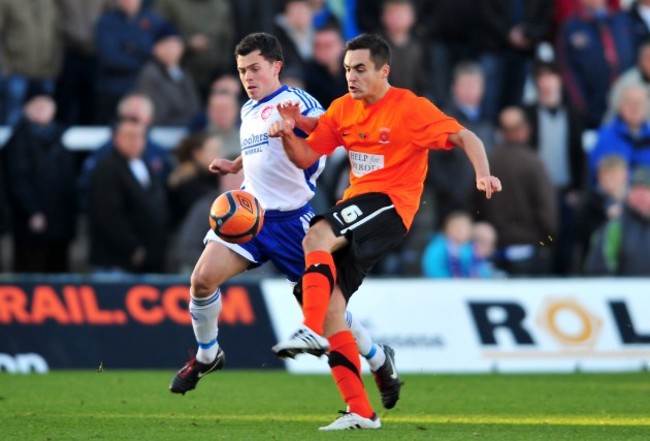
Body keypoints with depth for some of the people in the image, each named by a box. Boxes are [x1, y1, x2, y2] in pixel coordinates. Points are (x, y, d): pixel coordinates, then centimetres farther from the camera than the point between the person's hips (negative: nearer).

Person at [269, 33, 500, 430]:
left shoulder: (410, 108, -8)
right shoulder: (343, 108, 11)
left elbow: (464, 137, -11)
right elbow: (306, 158, 14)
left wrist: (483, 175, -27)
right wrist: (289, 133, -6)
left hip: (390, 204, -7)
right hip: (358, 203, 7)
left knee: (317, 237, -32)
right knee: (331, 307, -3)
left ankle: (311, 331, -41)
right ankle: (360, 412, 0)